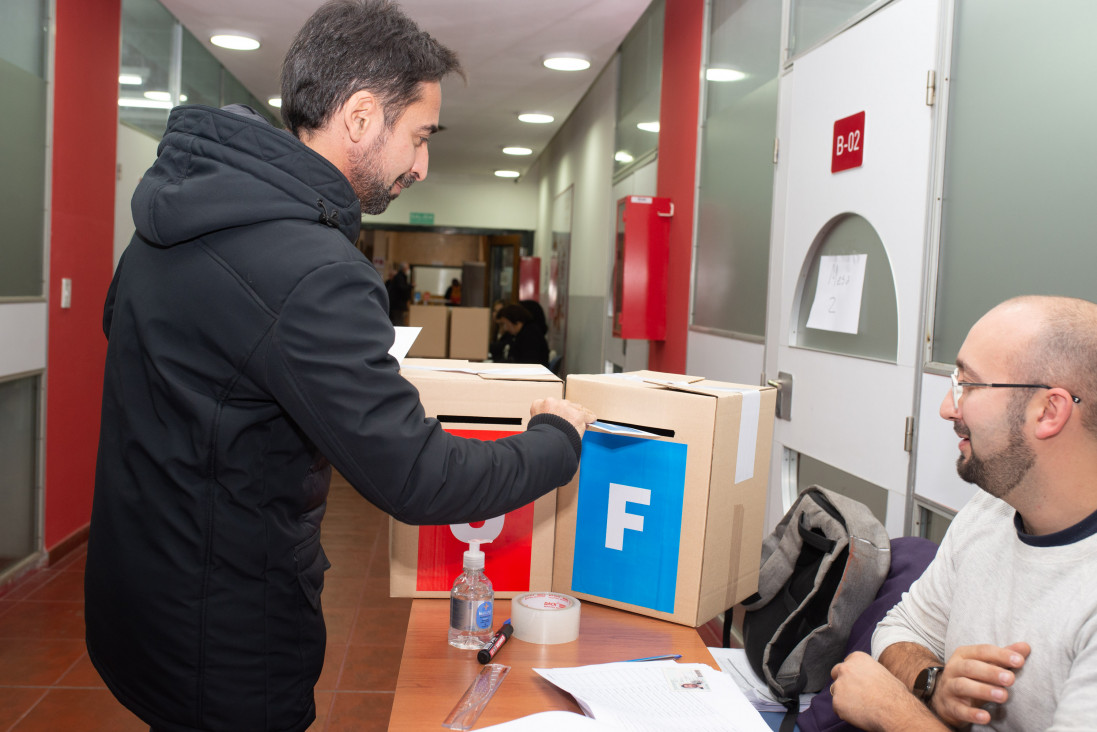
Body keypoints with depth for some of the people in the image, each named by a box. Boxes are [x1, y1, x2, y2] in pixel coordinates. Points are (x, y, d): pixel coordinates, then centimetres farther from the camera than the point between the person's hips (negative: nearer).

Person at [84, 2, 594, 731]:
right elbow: (417, 480, -29)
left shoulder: (184, 207, 1)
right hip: (226, 648, -9)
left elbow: (120, 319, 20)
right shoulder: (310, 270, -30)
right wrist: (559, 437, -12)